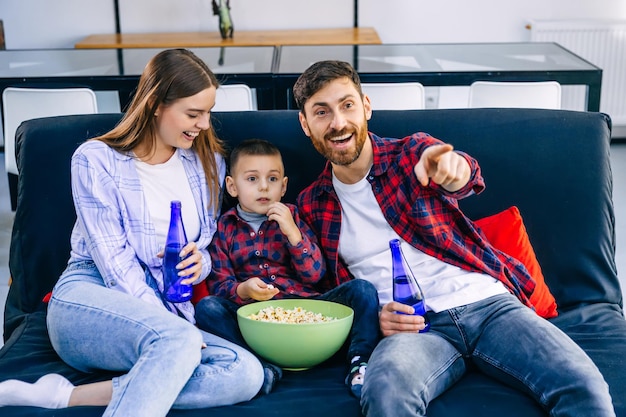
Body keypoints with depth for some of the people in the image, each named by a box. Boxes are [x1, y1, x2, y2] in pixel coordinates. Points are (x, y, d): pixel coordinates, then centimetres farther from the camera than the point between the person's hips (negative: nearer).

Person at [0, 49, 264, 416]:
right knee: (178, 339, -39)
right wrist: (178, 334, -19)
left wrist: (200, 261, -9)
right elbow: (115, 261, -10)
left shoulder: (209, 162, 12)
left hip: (166, 314, 6)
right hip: (87, 296, -6)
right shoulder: (96, 160, -3)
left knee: (247, 374, -27)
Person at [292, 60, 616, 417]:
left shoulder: (412, 152, 8)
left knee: (585, 388, -24)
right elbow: (332, 289, 18)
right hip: (411, 326, 0)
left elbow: (466, 175, -15)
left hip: (488, 303, 1)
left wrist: (453, 166, -42)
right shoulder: (312, 207, 13)